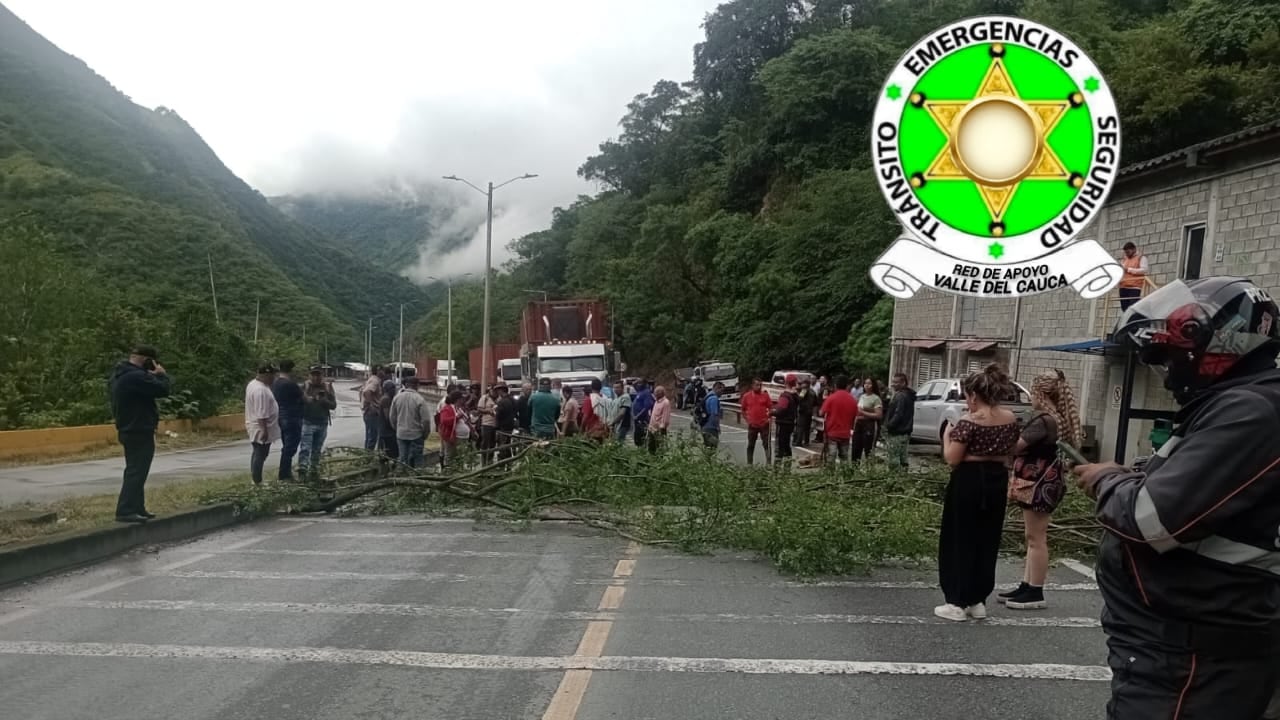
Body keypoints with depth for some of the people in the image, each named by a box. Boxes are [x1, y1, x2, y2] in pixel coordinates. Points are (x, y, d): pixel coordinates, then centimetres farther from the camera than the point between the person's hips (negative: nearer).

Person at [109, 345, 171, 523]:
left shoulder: (119, 375, 13)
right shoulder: (136, 376, -21)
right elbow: (163, 389, -24)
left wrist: (154, 376, 4)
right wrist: (161, 374, -7)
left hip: (129, 430, 11)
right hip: (139, 432, -11)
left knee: (134, 471, 17)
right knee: (136, 472, -8)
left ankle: (137, 508, 24)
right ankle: (125, 511, -9)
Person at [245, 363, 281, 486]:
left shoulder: (253, 383, 10)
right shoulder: (261, 390, -25)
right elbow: (261, 414, -27)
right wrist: (264, 430, -25)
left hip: (256, 427, 11)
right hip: (261, 428, -11)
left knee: (258, 453, 20)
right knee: (261, 454, -1)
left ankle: (254, 476, 30)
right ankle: (257, 482, 7)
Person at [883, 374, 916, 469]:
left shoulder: (901, 396, -17)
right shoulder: (908, 395, 16)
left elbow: (898, 414, -23)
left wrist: (889, 425, -15)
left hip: (897, 433, -11)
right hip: (905, 432, 11)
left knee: (894, 459, -8)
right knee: (903, 458, 15)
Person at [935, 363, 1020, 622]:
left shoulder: (969, 422, -17)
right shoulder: (1012, 419, 3)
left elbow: (952, 459, -16)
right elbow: (1009, 452, 15)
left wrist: (947, 434, -3)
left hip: (968, 481, -6)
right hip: (997, 480, 7)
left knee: (960, 541, 4)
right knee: (988, 542, 14)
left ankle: (958, 603, 8)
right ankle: (978, 601, 22)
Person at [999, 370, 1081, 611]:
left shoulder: (1043, 421, -20)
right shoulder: (1058, 420, 11)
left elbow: (1016, 447, -21)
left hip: (1038, 484, -10)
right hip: (1044, 483, 10)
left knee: (1036, 539, -3)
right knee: (1034, 538, 13)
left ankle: (1035, 593, 4)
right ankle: (1027, 587, 20)